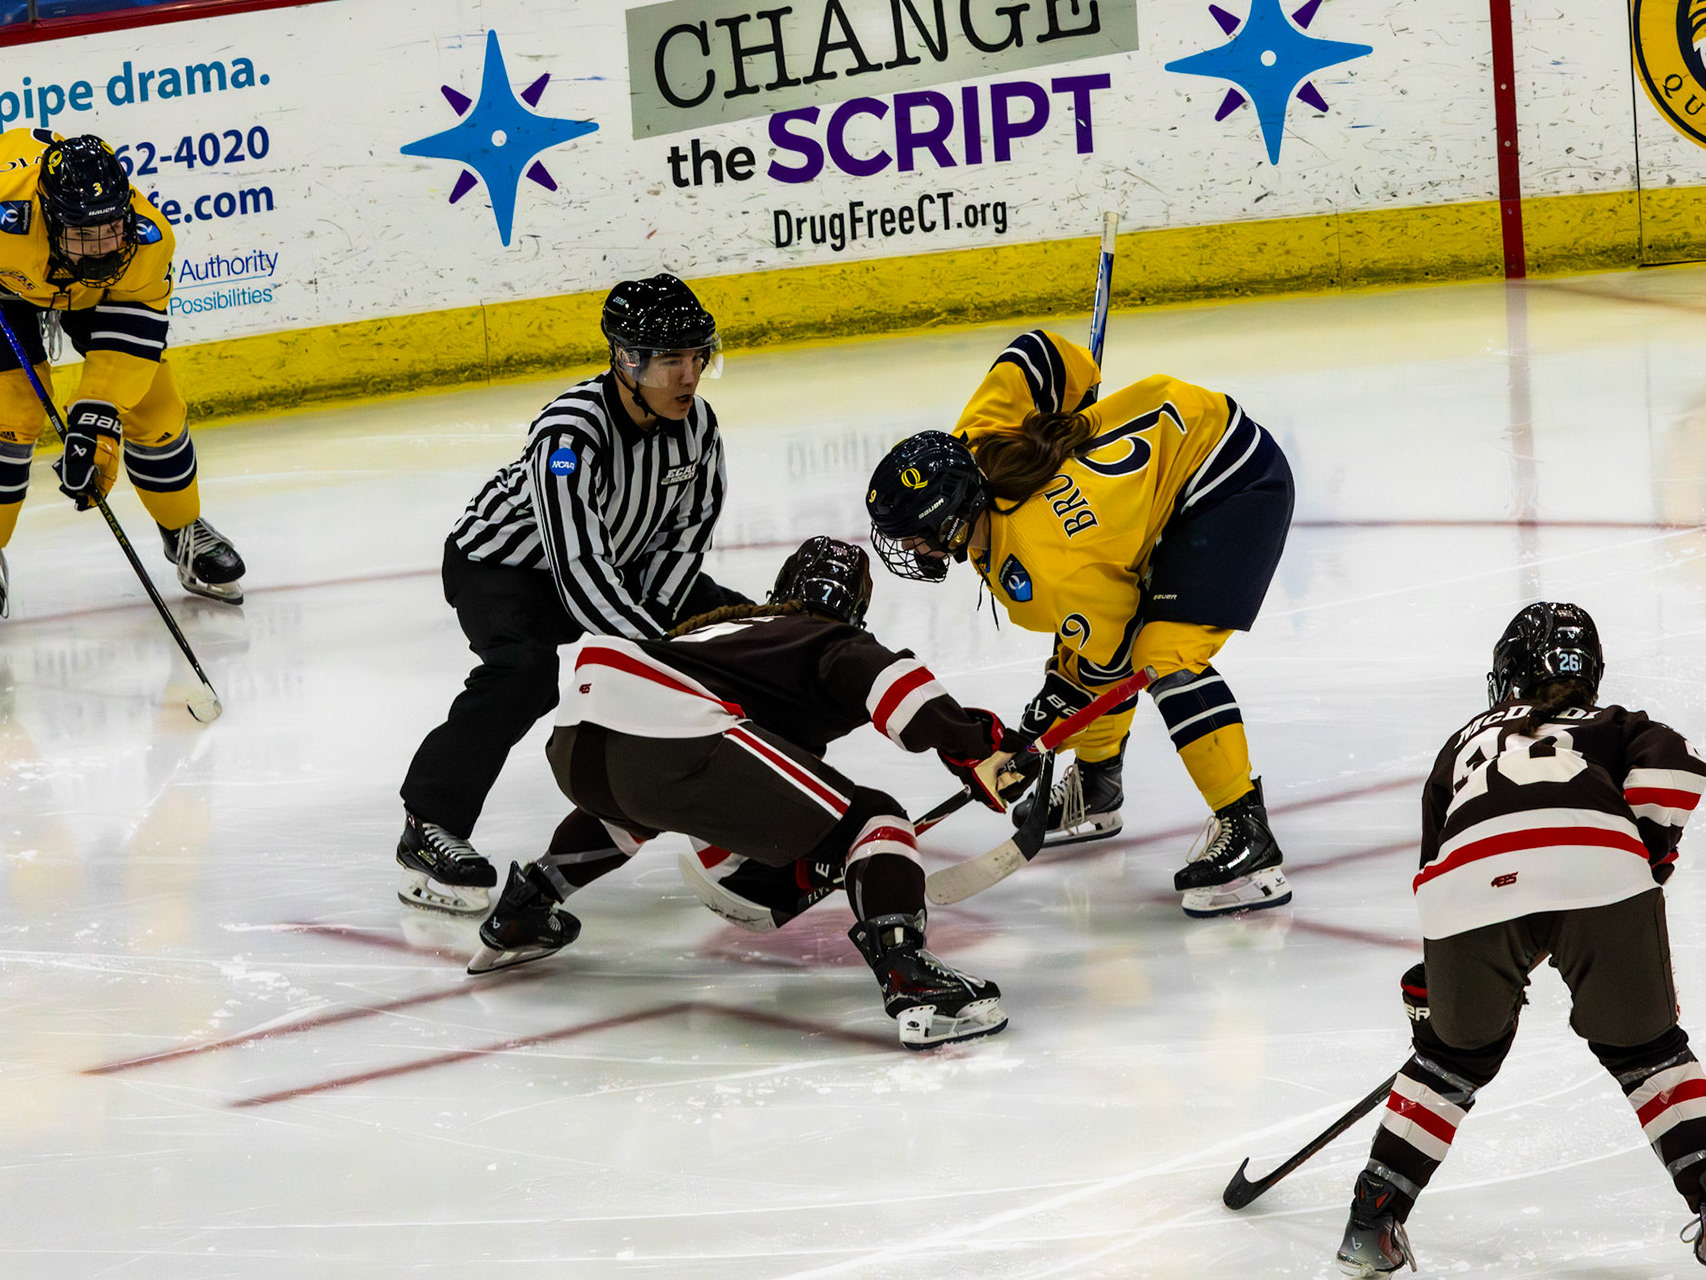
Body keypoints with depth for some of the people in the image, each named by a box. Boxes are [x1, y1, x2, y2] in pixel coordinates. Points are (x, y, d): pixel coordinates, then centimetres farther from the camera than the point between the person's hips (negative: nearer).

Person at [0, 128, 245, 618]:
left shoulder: (147, 236, -36)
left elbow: (129, 340, -30)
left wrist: (96, 420, -39)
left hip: (101, 291, 2)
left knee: (152, 404, -2)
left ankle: (184, 531, 22)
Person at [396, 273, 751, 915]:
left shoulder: (696, 423, -14)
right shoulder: (570, 433, -36)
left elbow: (684, 533, -3)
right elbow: (580, 573, -40)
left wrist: (654, 615, -16)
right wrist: (658, 650, -41)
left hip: (620, 562, 7)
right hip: (500, 564, -7)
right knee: (526, 668, -36)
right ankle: (428, 827, -28)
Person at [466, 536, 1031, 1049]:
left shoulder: (721, 624, 41)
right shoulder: (835, 643, 21)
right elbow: (886, 677, -7)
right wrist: (974, 743, -8)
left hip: (573, 741, 8)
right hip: (674, 743, -8)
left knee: (632, 803, 44)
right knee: (870, 821, 0)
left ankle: (518, 917, 46)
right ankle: (908, 980, -23)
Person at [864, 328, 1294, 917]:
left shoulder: (1049, 572, -29)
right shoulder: (976, 440, -11)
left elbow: (1106, 658, -14)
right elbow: (1040, 351, 0)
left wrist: (1053, 707, 3)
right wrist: (1076, 421, 17)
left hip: (1235, 486, -10)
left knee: (1165, 657, -23)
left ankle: (1248, 838, -24)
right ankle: (1095, 789, 38)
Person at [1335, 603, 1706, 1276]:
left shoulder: (1465, 742, 41)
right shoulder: (1612, 725, 35)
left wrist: (1429, 985, 49)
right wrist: (1649, 853, 20)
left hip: (1471, 880, 2)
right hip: (1599, 868, -2)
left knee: (1458, 1052, 26)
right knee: (1642, 1047, 20)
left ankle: (1372, 1221, 22)